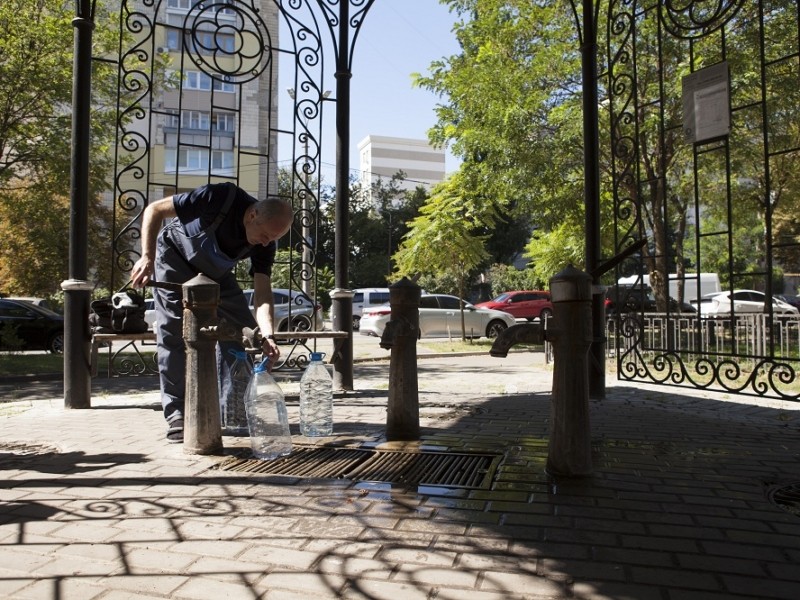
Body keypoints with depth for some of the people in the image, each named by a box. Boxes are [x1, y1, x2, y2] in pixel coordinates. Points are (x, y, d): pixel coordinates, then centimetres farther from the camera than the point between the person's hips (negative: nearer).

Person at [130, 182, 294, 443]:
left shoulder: (264, 243, -22)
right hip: (175, 257, -4)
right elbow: (154, 209, -25)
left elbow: (263, 293, -26)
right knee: (173, 334, -11)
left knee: (238, 328, -4)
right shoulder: (219, 198, -35)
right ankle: (176, 415, -4)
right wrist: (147, 257, -33)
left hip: (215, 272, 5)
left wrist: (267, 335, -42)